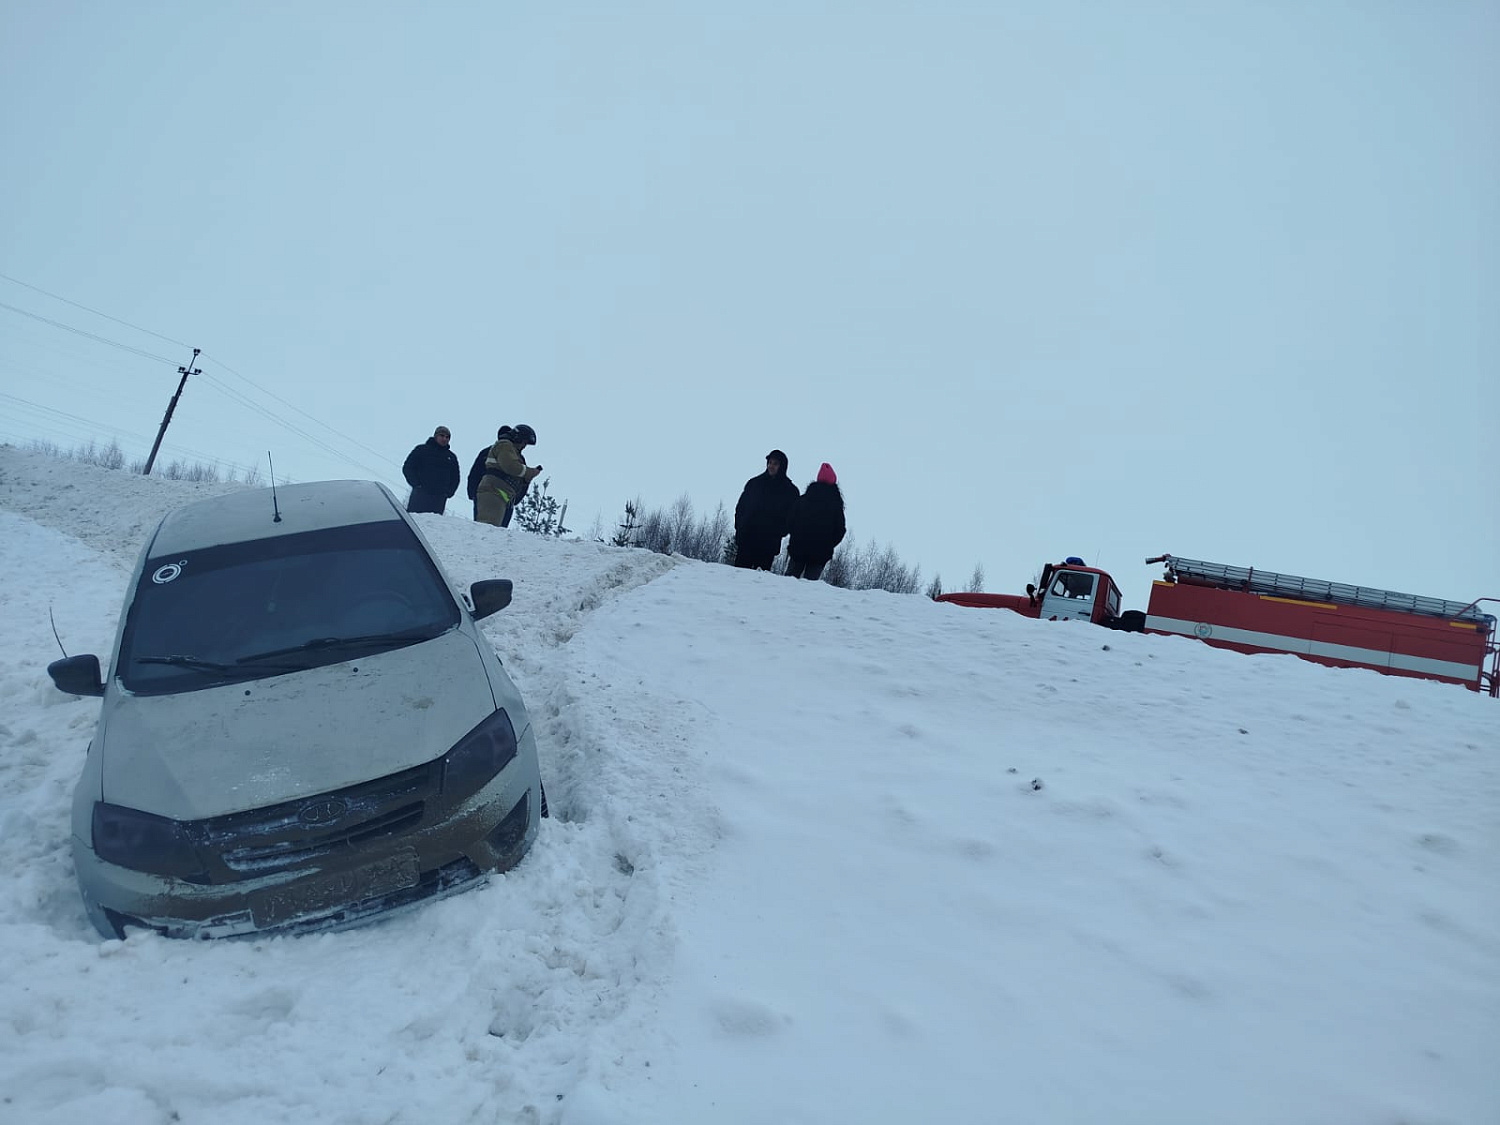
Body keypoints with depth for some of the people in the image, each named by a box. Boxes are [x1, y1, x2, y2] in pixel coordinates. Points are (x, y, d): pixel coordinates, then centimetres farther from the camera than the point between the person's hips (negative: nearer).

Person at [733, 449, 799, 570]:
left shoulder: (790, 490, 7)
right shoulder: (754, 483, 13)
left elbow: (791, 516, 4)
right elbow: (740, 507, 14)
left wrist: (779, 532, -10)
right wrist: (739, 527, 1)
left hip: (768, 543, -2)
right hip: (746, 537, 2)